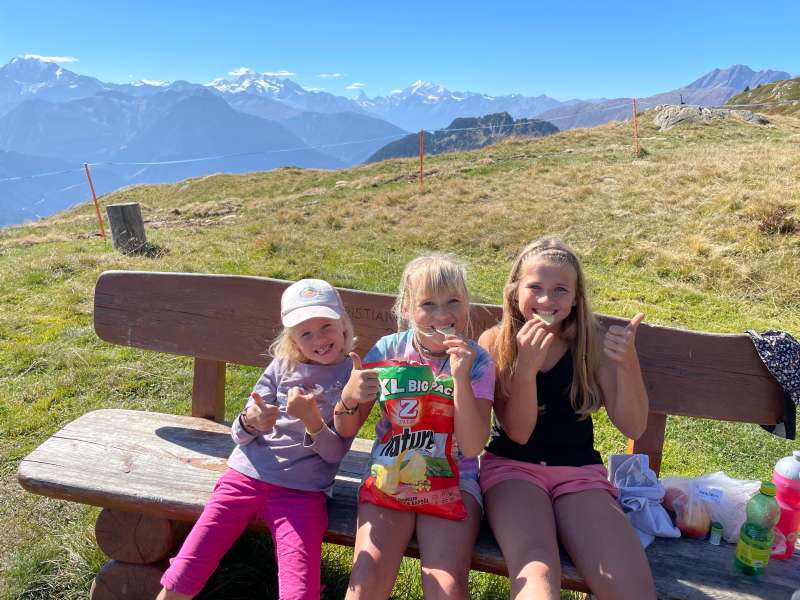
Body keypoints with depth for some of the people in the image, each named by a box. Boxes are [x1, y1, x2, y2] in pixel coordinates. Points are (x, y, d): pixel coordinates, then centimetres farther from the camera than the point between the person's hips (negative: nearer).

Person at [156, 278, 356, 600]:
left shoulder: (352, 377, 0)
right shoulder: (282, 366, 8)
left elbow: (336, 453, -3)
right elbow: (239, 435, 7)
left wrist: (312, 420, -23)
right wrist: (249, 421, -17)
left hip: (301, 492, -2)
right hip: (245, 476, 2)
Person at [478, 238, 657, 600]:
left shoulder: (592, 343, 0)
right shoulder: (495, 342, -3)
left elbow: (632, 427, -3)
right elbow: (518, 432, -9)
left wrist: (627, 361, -19)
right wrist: (526, 366, -26)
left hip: (579, 470, 2)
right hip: (512, 467, -2)